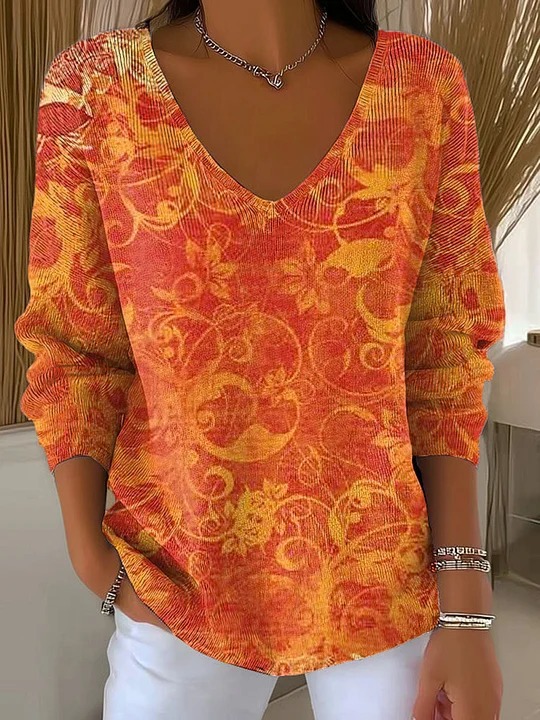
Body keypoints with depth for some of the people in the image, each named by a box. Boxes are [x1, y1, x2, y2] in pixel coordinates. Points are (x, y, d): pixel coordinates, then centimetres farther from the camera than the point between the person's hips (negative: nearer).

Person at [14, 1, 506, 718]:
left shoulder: (426, 86, -6)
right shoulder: (95, 83, -7)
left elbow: (443, 360, -5)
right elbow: (75, 347, -1)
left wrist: (465, 609, -5)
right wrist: (89, 553, -6)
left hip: (391, 582, 1)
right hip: (181, 585, 0)